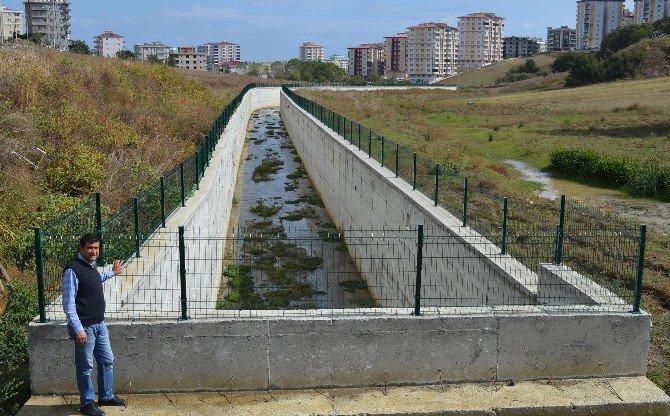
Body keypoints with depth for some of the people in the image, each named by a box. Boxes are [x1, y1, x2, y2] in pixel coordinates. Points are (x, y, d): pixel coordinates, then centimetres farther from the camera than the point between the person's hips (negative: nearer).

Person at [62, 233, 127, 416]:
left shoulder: (91, 266, 7)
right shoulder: (73, 270, -19)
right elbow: (68, 304, -20)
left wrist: (112, 273, 40)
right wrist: (78, 330, -22)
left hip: (99, 324, 9)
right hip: (84, 327, -9)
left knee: (107, 361, 17)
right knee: (85, 367, 5)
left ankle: (106, 396, 32)